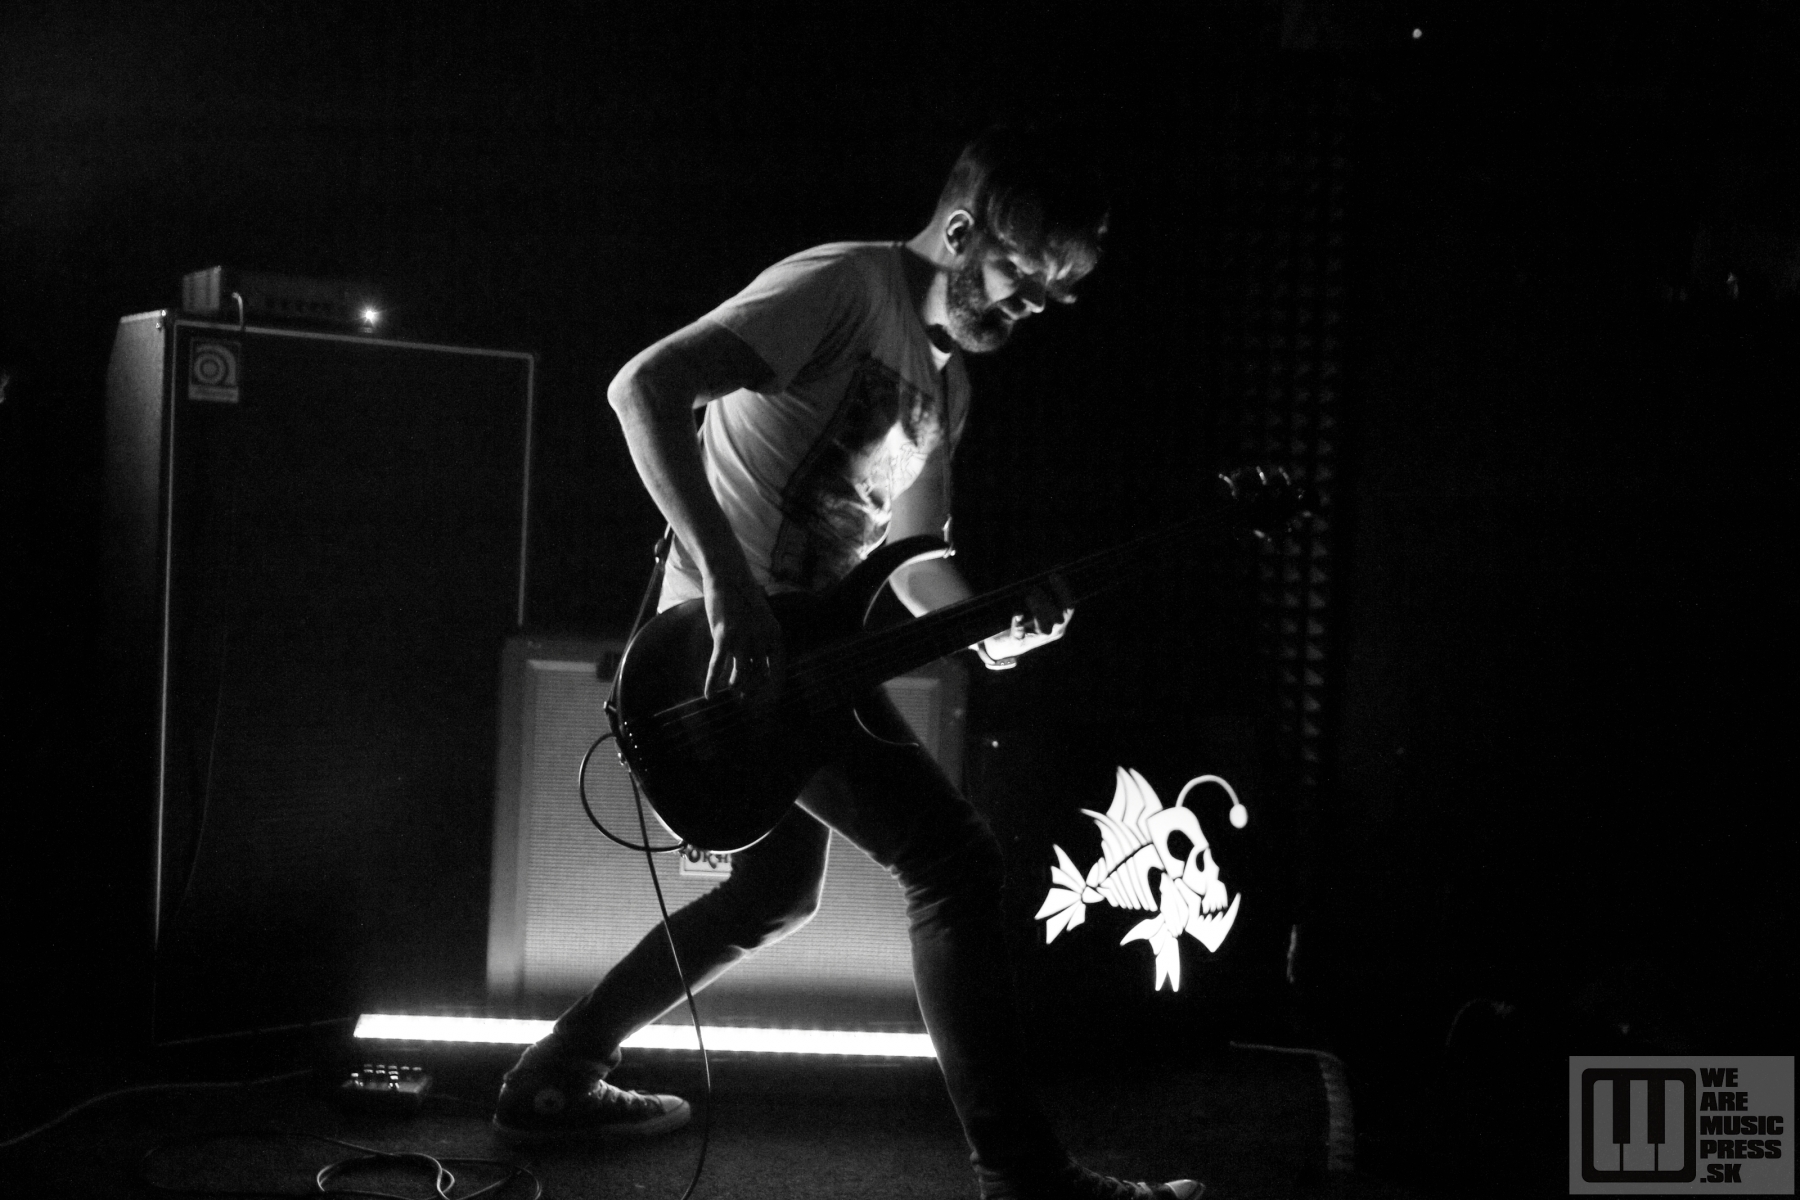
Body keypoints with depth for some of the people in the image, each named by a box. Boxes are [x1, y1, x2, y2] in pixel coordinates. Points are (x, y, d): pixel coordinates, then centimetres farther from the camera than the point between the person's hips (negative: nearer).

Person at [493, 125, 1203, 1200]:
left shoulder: (948, 381, 14)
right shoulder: (845, 285, -15)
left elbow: (910, 551, 21)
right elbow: (645, 386, -25)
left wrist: (988, 628, -2)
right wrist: (729, 585, -32)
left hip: (806, 646, 10)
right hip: (736, 638, -10)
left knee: (779, 892, 21)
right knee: (957, 860, -14)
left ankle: (558, 1076, 33)